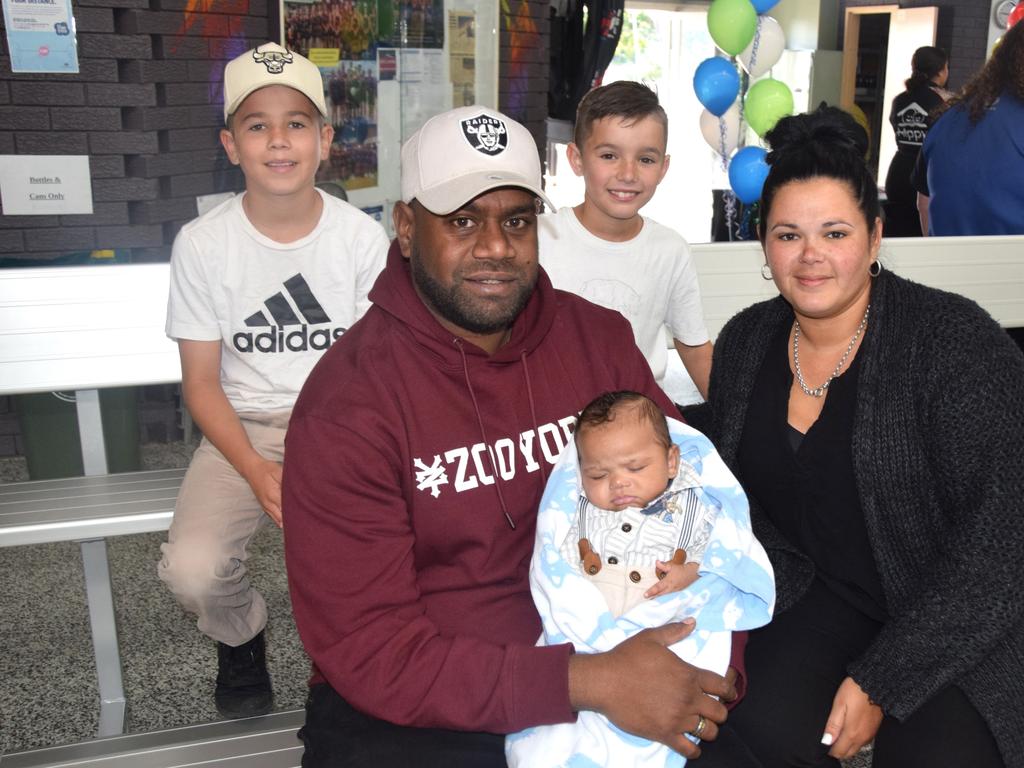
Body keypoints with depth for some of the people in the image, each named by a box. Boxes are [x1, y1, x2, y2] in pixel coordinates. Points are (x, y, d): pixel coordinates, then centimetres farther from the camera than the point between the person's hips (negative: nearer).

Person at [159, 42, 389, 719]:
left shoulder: (364, 237, -4)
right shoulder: (202, 244, -5)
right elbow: (202, 381, -1)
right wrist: (256, 470, -17)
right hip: (246, 428, 1)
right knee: (193, 569, -24)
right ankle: (241, 635, 15)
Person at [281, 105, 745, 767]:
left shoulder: (599, 340, -2)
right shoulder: (345, 406, -15)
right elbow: (369, 651, -18)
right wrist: (588, 683, -25)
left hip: (592, 659, 4)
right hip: (412, 712, -3)